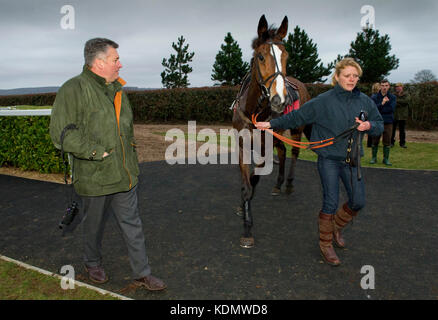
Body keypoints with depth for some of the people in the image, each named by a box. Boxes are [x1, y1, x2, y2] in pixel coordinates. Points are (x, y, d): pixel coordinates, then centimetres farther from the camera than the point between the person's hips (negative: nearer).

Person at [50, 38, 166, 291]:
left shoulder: (117, 89, 12)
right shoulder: (74, 89, -12)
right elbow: (61, 133, -18)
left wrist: (132, 161, 20)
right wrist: (97, 153, -20)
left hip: (124, 176, 6)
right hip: (94, 177, -5)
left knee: (132, 224, 10)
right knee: (94, 225, 15)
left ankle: (142, 273, 22)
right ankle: (93, 263, 42)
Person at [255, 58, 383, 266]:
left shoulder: (364, 101, 3)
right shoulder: (323, 101, -8)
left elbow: (380, 125, 10)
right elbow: (296, 117, -5)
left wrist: (369, 126, -13)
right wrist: (272, 124, -11)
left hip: (351, 160, 4)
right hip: (329, 160, -4)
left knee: (358, 202, 7)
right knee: (331, 202, -3)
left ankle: (336, 227, 36)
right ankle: (325, 245, 16)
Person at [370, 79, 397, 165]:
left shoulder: (392, 97, 3)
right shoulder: (374, 97, 0)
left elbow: (392, 109, -10)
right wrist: (382, 104, -25)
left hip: (388, 122, 1)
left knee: (387, 142, 4)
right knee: (375, 141, 4)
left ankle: (386, 159, 14)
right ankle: (373, 158, 17)